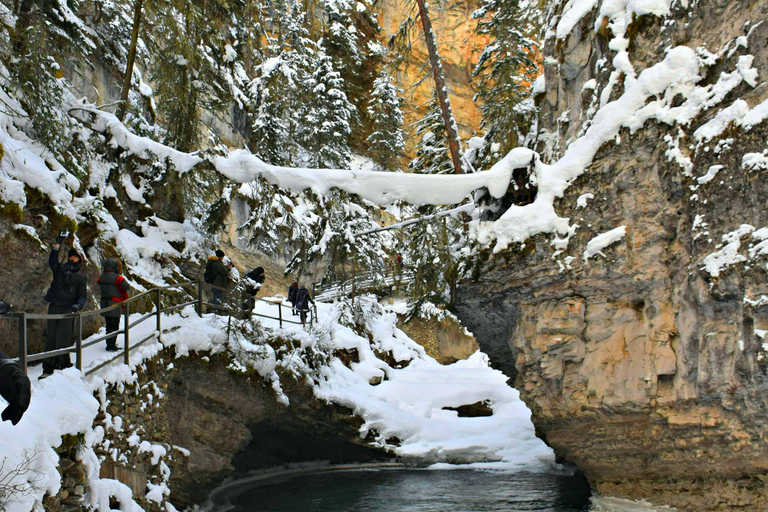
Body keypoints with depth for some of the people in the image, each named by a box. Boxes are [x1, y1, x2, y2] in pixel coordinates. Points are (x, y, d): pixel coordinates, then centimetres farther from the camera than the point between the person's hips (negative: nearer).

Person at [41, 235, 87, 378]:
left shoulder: (80, 277, 11)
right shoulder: (60, 269, 13)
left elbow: (83, 295, 9)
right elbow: (52, 260, -7)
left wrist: (78, 305, -12)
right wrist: (57, 243, -17)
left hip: (68, 310, -2)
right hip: (54, 307, 2)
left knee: (64, 339, -7)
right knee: (51, 338, 3)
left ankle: (63, 364, 0)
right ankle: (48, 368, 7)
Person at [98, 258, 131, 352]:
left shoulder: (101, 277, 7)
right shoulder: (117, 278, -14)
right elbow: (127, 287, -10)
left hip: (104, 304, 7)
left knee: (109, 325, 15)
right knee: (114, 325, -2)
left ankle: (110, 344, 21)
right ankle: (111, 345, -5)